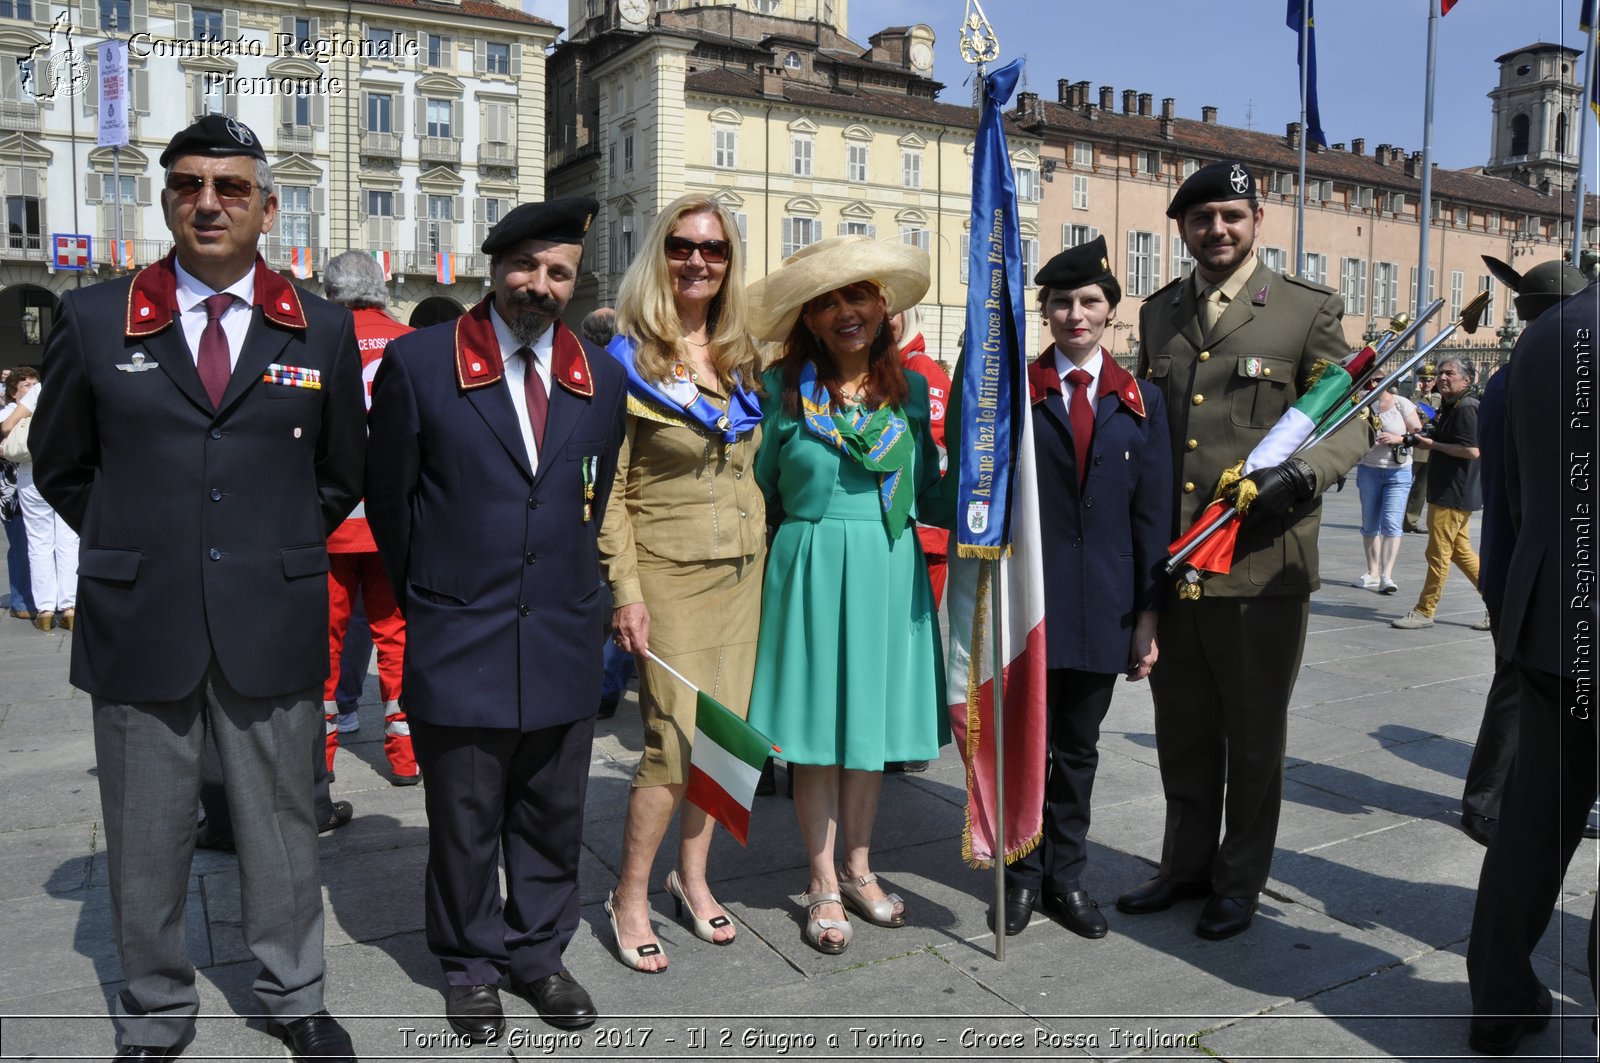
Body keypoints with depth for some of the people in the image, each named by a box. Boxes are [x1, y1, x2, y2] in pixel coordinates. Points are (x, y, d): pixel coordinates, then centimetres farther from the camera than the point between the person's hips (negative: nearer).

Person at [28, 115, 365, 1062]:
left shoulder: (324, 331, 3)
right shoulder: (93, 320, 3)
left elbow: (342, 476, 12)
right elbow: (61, 468, 12)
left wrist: (278, 551, 7)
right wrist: (133, 550, 7)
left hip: (273, 625, 0)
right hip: (139, 625, 1)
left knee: (283, 824, 12)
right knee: (147, 840, 13)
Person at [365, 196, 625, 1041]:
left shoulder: (601, 376, 6)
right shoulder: (419, 362, -5)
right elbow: (388, 495, 3)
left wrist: (570, 587, 14)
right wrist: (427, 599, 9)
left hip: (564, 644, 3)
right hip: (459, 645, -3)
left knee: (552, 815, 14)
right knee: (464, 820, 10)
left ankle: (539, 954, 32)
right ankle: (472, 966, 30)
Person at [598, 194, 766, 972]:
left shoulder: (743, 358, 11)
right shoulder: (627, 359, -5)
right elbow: (608, 488, -8)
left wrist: (768, 555, 11)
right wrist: (625, 589, -13)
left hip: (741, 569, 6)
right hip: (668, 572, -5)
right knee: (676, 741, -6)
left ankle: (691, 876, 28)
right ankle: (629, 898, 14)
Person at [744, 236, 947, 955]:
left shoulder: (910, 389, 6)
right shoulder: (782, 390, -3)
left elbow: (925, 486, 12)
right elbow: (760, 485, 5)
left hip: (889, 571, 3)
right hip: (810, 569, -3)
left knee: (872, 724, 13)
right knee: (817, 733, 4)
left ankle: (858, 870, 30)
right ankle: (824, 887, 20)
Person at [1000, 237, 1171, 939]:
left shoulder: (1141, 402, 7)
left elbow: (1152, 514, 5)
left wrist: (1148, 614, 0)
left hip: (1104, 605, 2)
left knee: (1078, 747, 13)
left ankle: (1066, 876, 27)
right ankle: (1024, 874, 24)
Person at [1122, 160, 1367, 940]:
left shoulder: (1307, 311, -2)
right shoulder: (1158, 314, 12)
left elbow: (1352, 422, -2)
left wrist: (1303, 472, -23)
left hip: (1263, 563, -4)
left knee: (1254, 733, 10)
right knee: (1182, 728, 16)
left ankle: (1241, 880, 28)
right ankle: (1187, 863, 34)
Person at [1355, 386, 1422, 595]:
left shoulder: (1402, 404, -5)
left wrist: (1398, 439, -20)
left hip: (1398, 471, -2)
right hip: (1368, 469, 2)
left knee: (1391, 524, -10)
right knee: (1370, 525, 8)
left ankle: (1387, 576, -12)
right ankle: (1372, 573, 18)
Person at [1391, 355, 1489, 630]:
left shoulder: (1466, 407, -15)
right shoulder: (1451, 406, 17)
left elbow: (1472, 450, -24)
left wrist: (1432, 444, -16)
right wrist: (1424, 440, 8)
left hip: (1454, 494, -11)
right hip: (1447, 491, 11)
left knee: (1438, 553, -4)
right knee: (1460, 551, 15)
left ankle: (1424, 612, 3)